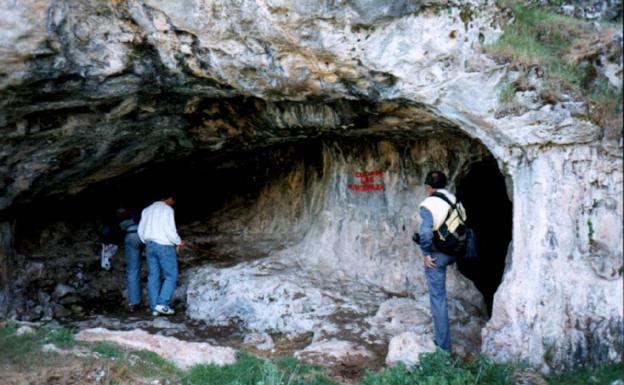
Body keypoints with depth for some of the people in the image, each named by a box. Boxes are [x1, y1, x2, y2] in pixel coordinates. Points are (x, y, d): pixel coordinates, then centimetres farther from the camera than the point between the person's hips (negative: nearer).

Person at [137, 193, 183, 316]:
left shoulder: (147, 210, 15)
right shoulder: (167, 209, -7)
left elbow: (140, 230, 14)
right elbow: (169, 229, -15)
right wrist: (178, 241, -1)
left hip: (150, 245, 7)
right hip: (164, 246, -7)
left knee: (153, 276, 7)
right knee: (171, 275, -1)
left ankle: (154, 307, 6)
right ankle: (162, 304, -11)